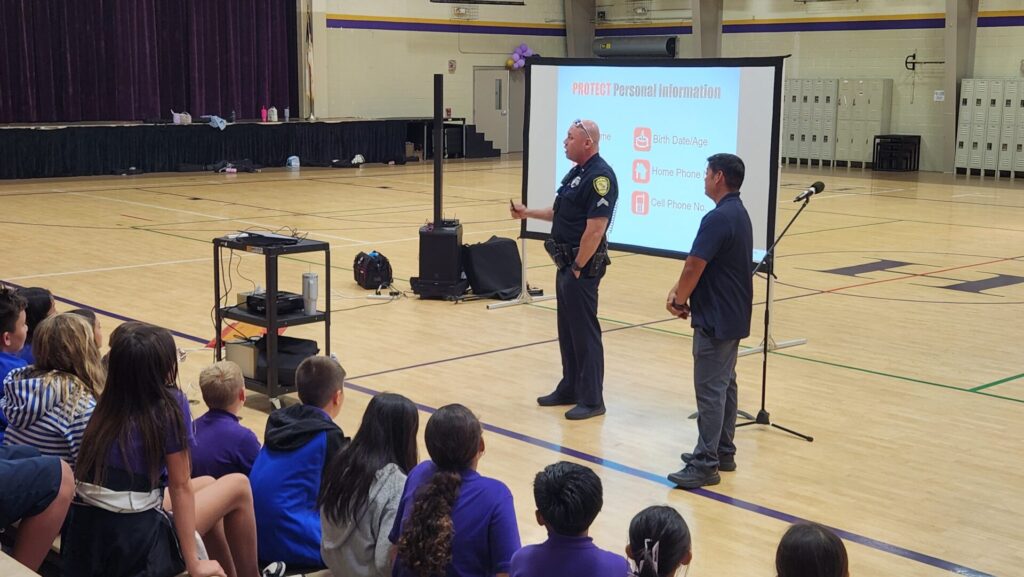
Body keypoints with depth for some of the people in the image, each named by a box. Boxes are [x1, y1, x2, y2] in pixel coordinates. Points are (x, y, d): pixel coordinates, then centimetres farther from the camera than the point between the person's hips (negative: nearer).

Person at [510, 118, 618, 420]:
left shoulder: (599, 176, -19)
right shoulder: (577, 172, 12)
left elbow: (595, 228, -23)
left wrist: (578, 267, -19)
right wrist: (528, 212, 15)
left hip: (583, 265, -10)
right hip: (566, 262, 10)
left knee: (584, 331, -2)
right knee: (567, 329, 16)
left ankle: (591, 400, 6)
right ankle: (570, 389, 28)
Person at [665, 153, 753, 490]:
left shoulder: (718, 218, -21)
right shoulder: (739, 214, 12)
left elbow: (695, 266, -20)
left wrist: (679, 300, -5)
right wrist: (680, 291, 4)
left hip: (715, 319, -10)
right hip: (733, 316, 10)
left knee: (710, 389, -7)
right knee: (725, 383, 16)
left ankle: (706, 463, -4)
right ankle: (723, 451, 25)